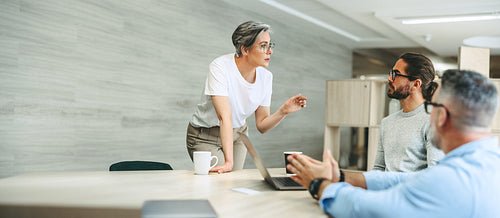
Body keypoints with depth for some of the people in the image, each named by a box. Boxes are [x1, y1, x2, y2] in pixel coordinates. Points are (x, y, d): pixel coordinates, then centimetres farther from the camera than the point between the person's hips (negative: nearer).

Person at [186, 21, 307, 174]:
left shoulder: (265, 77, -9)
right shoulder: (220, 67, -26)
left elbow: (262, 125, -3)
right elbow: (225, 116, -35)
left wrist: (283, 111, -21)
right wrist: (228, 161, -40)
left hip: (238, 134, 5)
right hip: (205, 137, -5)